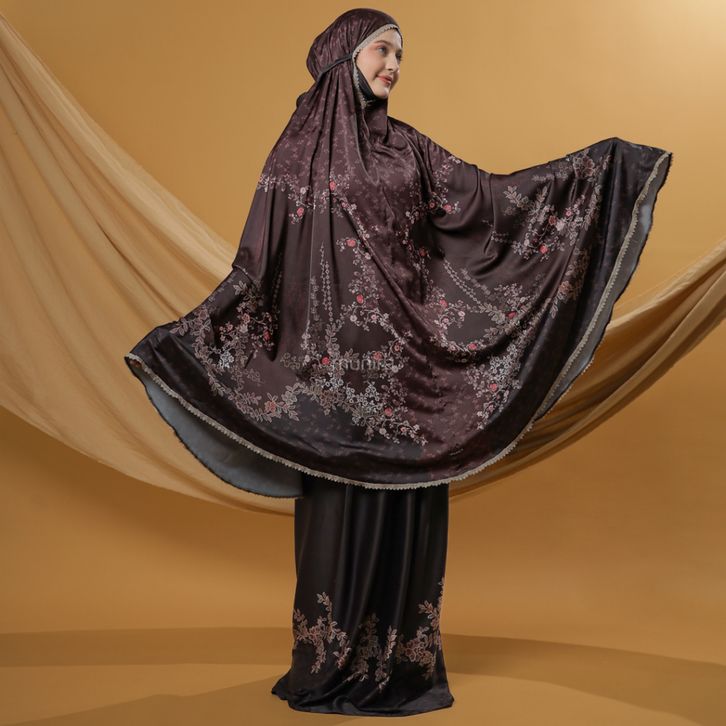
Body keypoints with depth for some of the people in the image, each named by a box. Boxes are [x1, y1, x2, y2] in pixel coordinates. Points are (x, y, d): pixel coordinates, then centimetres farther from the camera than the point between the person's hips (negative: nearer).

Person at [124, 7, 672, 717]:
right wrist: (187, 332, -12)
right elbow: (258, 260, -3)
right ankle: (330, 664, 11)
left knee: (405, 498, 5)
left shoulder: (406, 145, 14)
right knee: (340, 497, -2)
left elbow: (485, 196, 11)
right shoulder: (300, 147, 0)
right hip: (337, 356, -4)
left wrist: (597, 165, 8)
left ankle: (401, 660, 15)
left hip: (407, 355, 4)